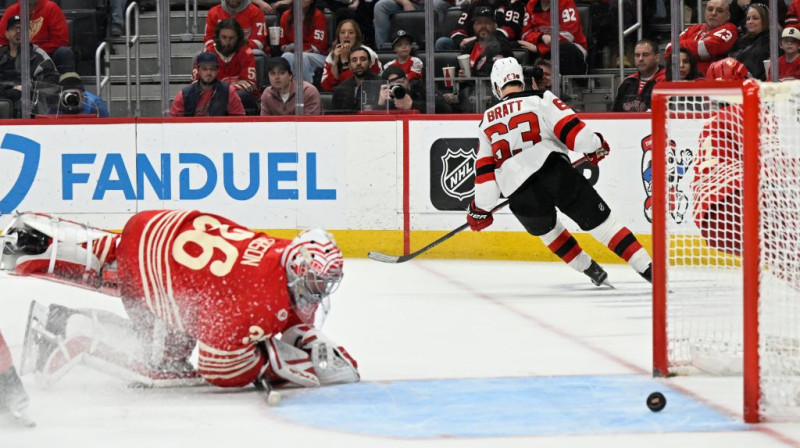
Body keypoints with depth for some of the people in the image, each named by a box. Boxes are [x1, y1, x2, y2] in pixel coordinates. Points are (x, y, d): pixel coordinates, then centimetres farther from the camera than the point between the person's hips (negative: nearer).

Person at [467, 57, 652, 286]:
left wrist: (480, 209, 23)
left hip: (520, 195, 2)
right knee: (600, 222, 4)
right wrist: (595, 145, 15)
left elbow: (485, 170, 14)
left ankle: (591, 270, 33)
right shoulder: (540, 99, 6)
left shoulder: (487, 121, 17)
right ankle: (648, 269, -4)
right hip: (555, 172, -2)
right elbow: (571, 129, -4)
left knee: (547, 230, 32)